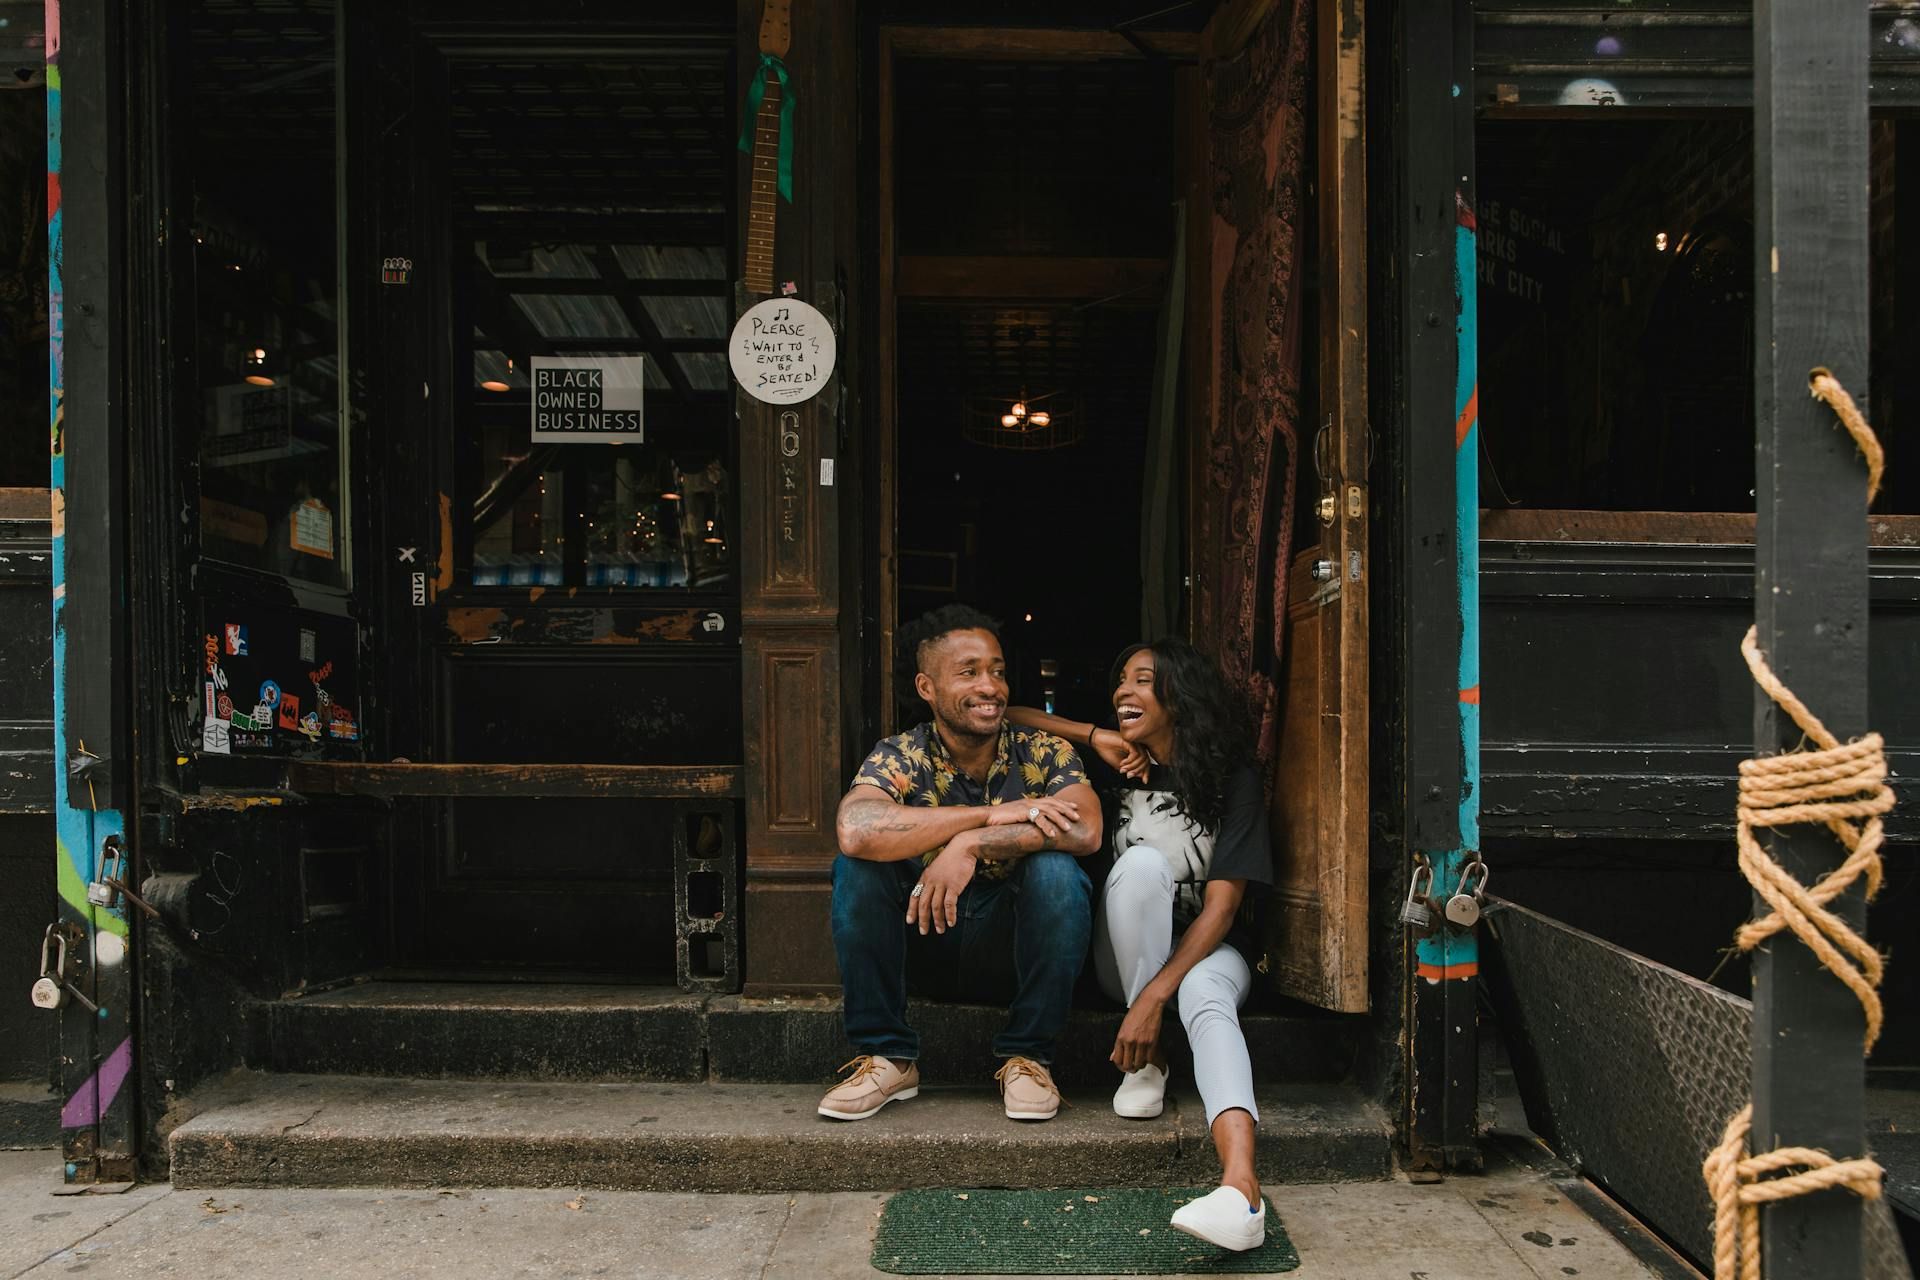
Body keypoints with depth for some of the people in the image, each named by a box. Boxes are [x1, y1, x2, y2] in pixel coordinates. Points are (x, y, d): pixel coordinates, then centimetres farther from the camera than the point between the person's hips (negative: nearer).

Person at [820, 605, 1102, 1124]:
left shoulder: (1044, 753, -8)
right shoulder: (900, 757, -10)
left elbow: (1085, 830, -29)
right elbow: (855, 831, -33)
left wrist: (970, 844, -34)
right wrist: (994, 814, -32)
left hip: (1017, 949, 0)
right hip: (926, 946, 0)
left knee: (1056, 869, -28)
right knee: (856, 866, -23)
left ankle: (1028, 1056, -11)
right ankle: (886, 1056, -11)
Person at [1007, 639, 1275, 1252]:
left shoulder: (1233, 781, -9)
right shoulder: (1120, 764, 0)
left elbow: (1223, 905, -17)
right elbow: (1009, 716, 2)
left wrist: (1155, 995, -29)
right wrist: (1095, 737, -13)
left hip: (1207, 948, -2)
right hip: (1128, 952, 2)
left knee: (1206, 997, -38)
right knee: (1143, 862, -29)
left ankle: (1241, 1185, -60)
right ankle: (1146, 1060, -22)